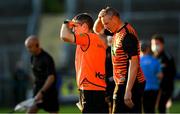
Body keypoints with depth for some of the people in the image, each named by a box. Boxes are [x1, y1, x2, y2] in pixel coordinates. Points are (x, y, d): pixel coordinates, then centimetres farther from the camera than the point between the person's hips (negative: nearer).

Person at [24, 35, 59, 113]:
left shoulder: (47, 59, -17)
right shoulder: (33, 58, 8)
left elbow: (51, 77, -25)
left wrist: (42, 92, -33)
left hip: (48, 91, -7)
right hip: (38, 92, 7)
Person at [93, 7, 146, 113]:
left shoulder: (127, 35, -18)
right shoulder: (117, 32, 11)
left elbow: (134, 63, -22)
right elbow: (98, 30, 29)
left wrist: (128, 90, -26)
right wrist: (100, 18, 6)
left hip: (130, 84, -10)